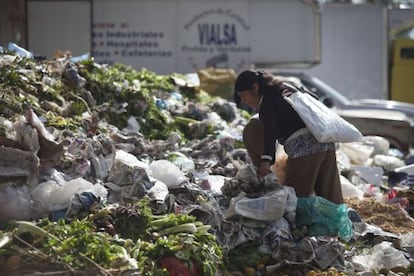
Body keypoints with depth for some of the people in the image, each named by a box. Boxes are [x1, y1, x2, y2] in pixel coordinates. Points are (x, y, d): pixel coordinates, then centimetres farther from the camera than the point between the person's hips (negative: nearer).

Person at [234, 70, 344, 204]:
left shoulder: (268, 102, -5)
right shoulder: (287, 87, 20)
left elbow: (270, 131, -21)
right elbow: (314, 99, 32)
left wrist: (266, 160, -33)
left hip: (304, 149, -8)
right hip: (327, 144, 8)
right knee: (332, 202, 5)